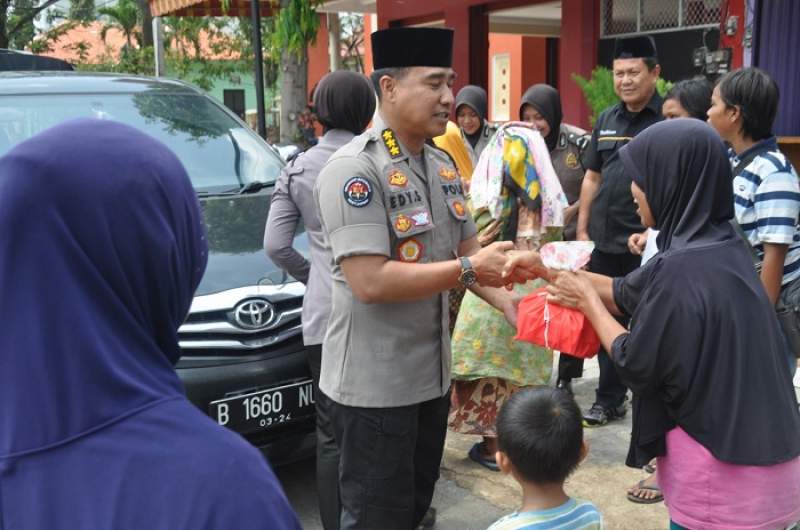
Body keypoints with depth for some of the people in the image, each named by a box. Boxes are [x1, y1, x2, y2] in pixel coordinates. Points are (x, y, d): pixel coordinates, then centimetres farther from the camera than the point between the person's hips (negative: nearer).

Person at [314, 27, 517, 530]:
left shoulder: (443, 166, 8)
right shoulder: (353, 169, -19)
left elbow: (468, 252, 11)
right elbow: (370, 281, -26)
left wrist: (507, 302, -8)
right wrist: (466, 270, -21)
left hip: (432, 375, 8)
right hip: (375, 386, -8)